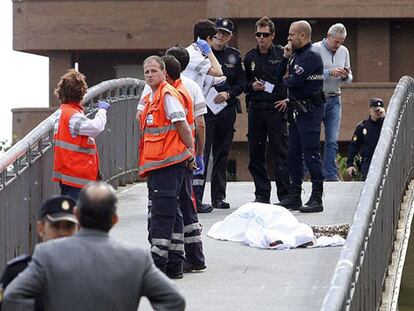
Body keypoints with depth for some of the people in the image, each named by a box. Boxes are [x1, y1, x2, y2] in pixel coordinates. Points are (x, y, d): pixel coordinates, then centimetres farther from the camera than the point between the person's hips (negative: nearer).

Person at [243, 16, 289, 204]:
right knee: (256, 153, 6)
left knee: (280, 152, -6)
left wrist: (286, 99, -13)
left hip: (276, 109, -4)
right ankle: (262, 194, 14)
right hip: (255, 109, 4)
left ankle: (284, 194, -3)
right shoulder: (250, 57, 11)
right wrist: (252, 86, -3)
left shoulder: (281, 54, -1)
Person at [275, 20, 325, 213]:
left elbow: (294, 80, -22)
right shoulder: (296, 54, 16)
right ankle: (294, 196, 18)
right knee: (294, 154, 12)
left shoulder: (311, 56, -14)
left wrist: (286, 79, 0)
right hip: (297, 109, 10)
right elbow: (281, 77, 13)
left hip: (310, 110, -10)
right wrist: (285, 57, 2)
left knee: (311, 153, -9)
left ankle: (316, 199, -7)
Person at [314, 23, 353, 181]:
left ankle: (330, 175, 2)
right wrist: (330, 72, -23)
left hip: (334, 99, 5)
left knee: (332, 141, 1)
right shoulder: (316, 49, -7)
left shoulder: (344, 51, 11)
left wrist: (346, 76, -6)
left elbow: (349, 78, 17)